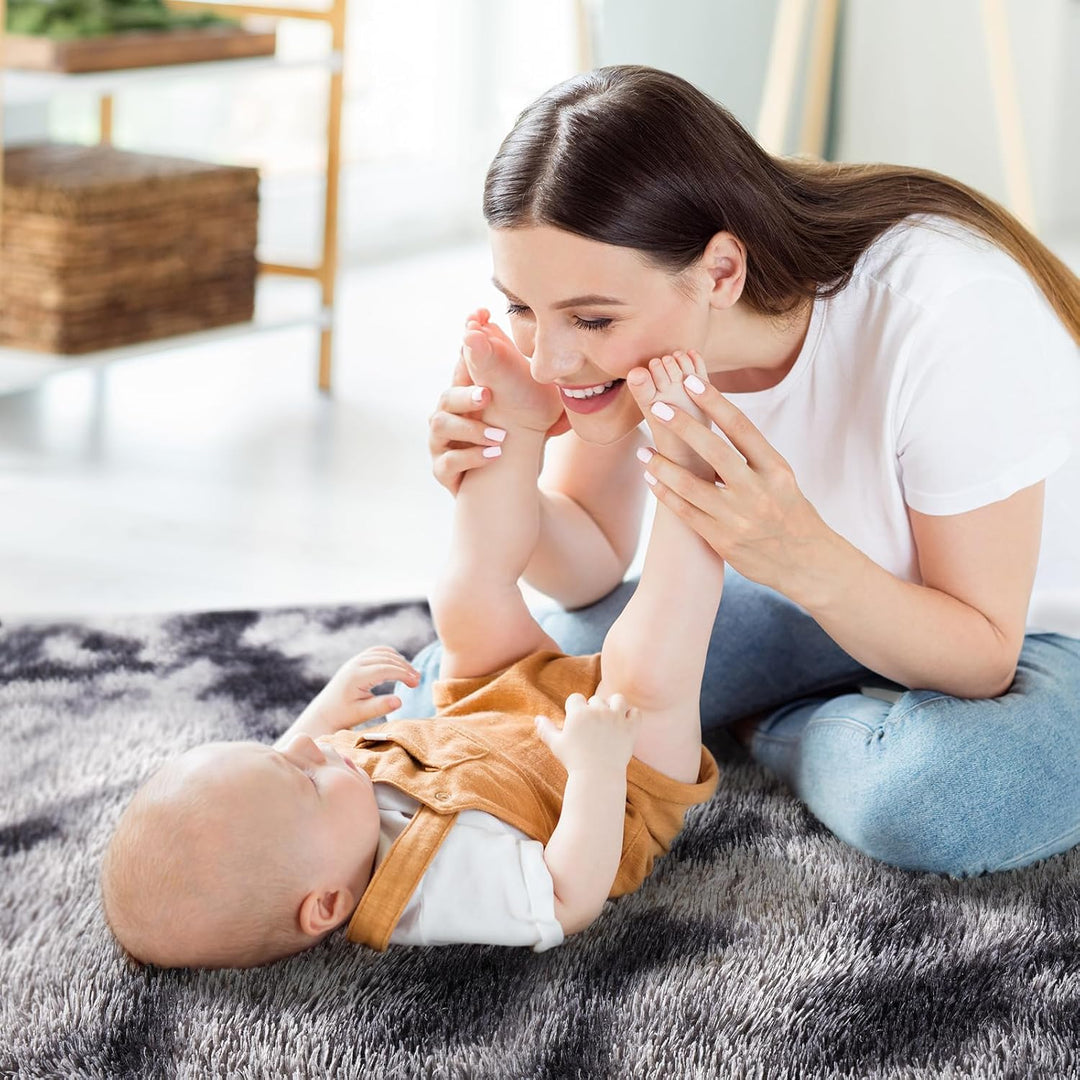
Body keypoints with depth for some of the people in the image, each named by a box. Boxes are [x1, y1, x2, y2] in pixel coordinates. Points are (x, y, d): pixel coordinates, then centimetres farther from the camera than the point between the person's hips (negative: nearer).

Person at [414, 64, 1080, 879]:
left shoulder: (945, 314, -35)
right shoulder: (613, 294, -18)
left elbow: (984, 659, -28)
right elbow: (592, 572, -5)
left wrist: (804, 558, -45)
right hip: (818, 604, 5)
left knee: (929, 797, -39)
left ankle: (762, 723, -2)